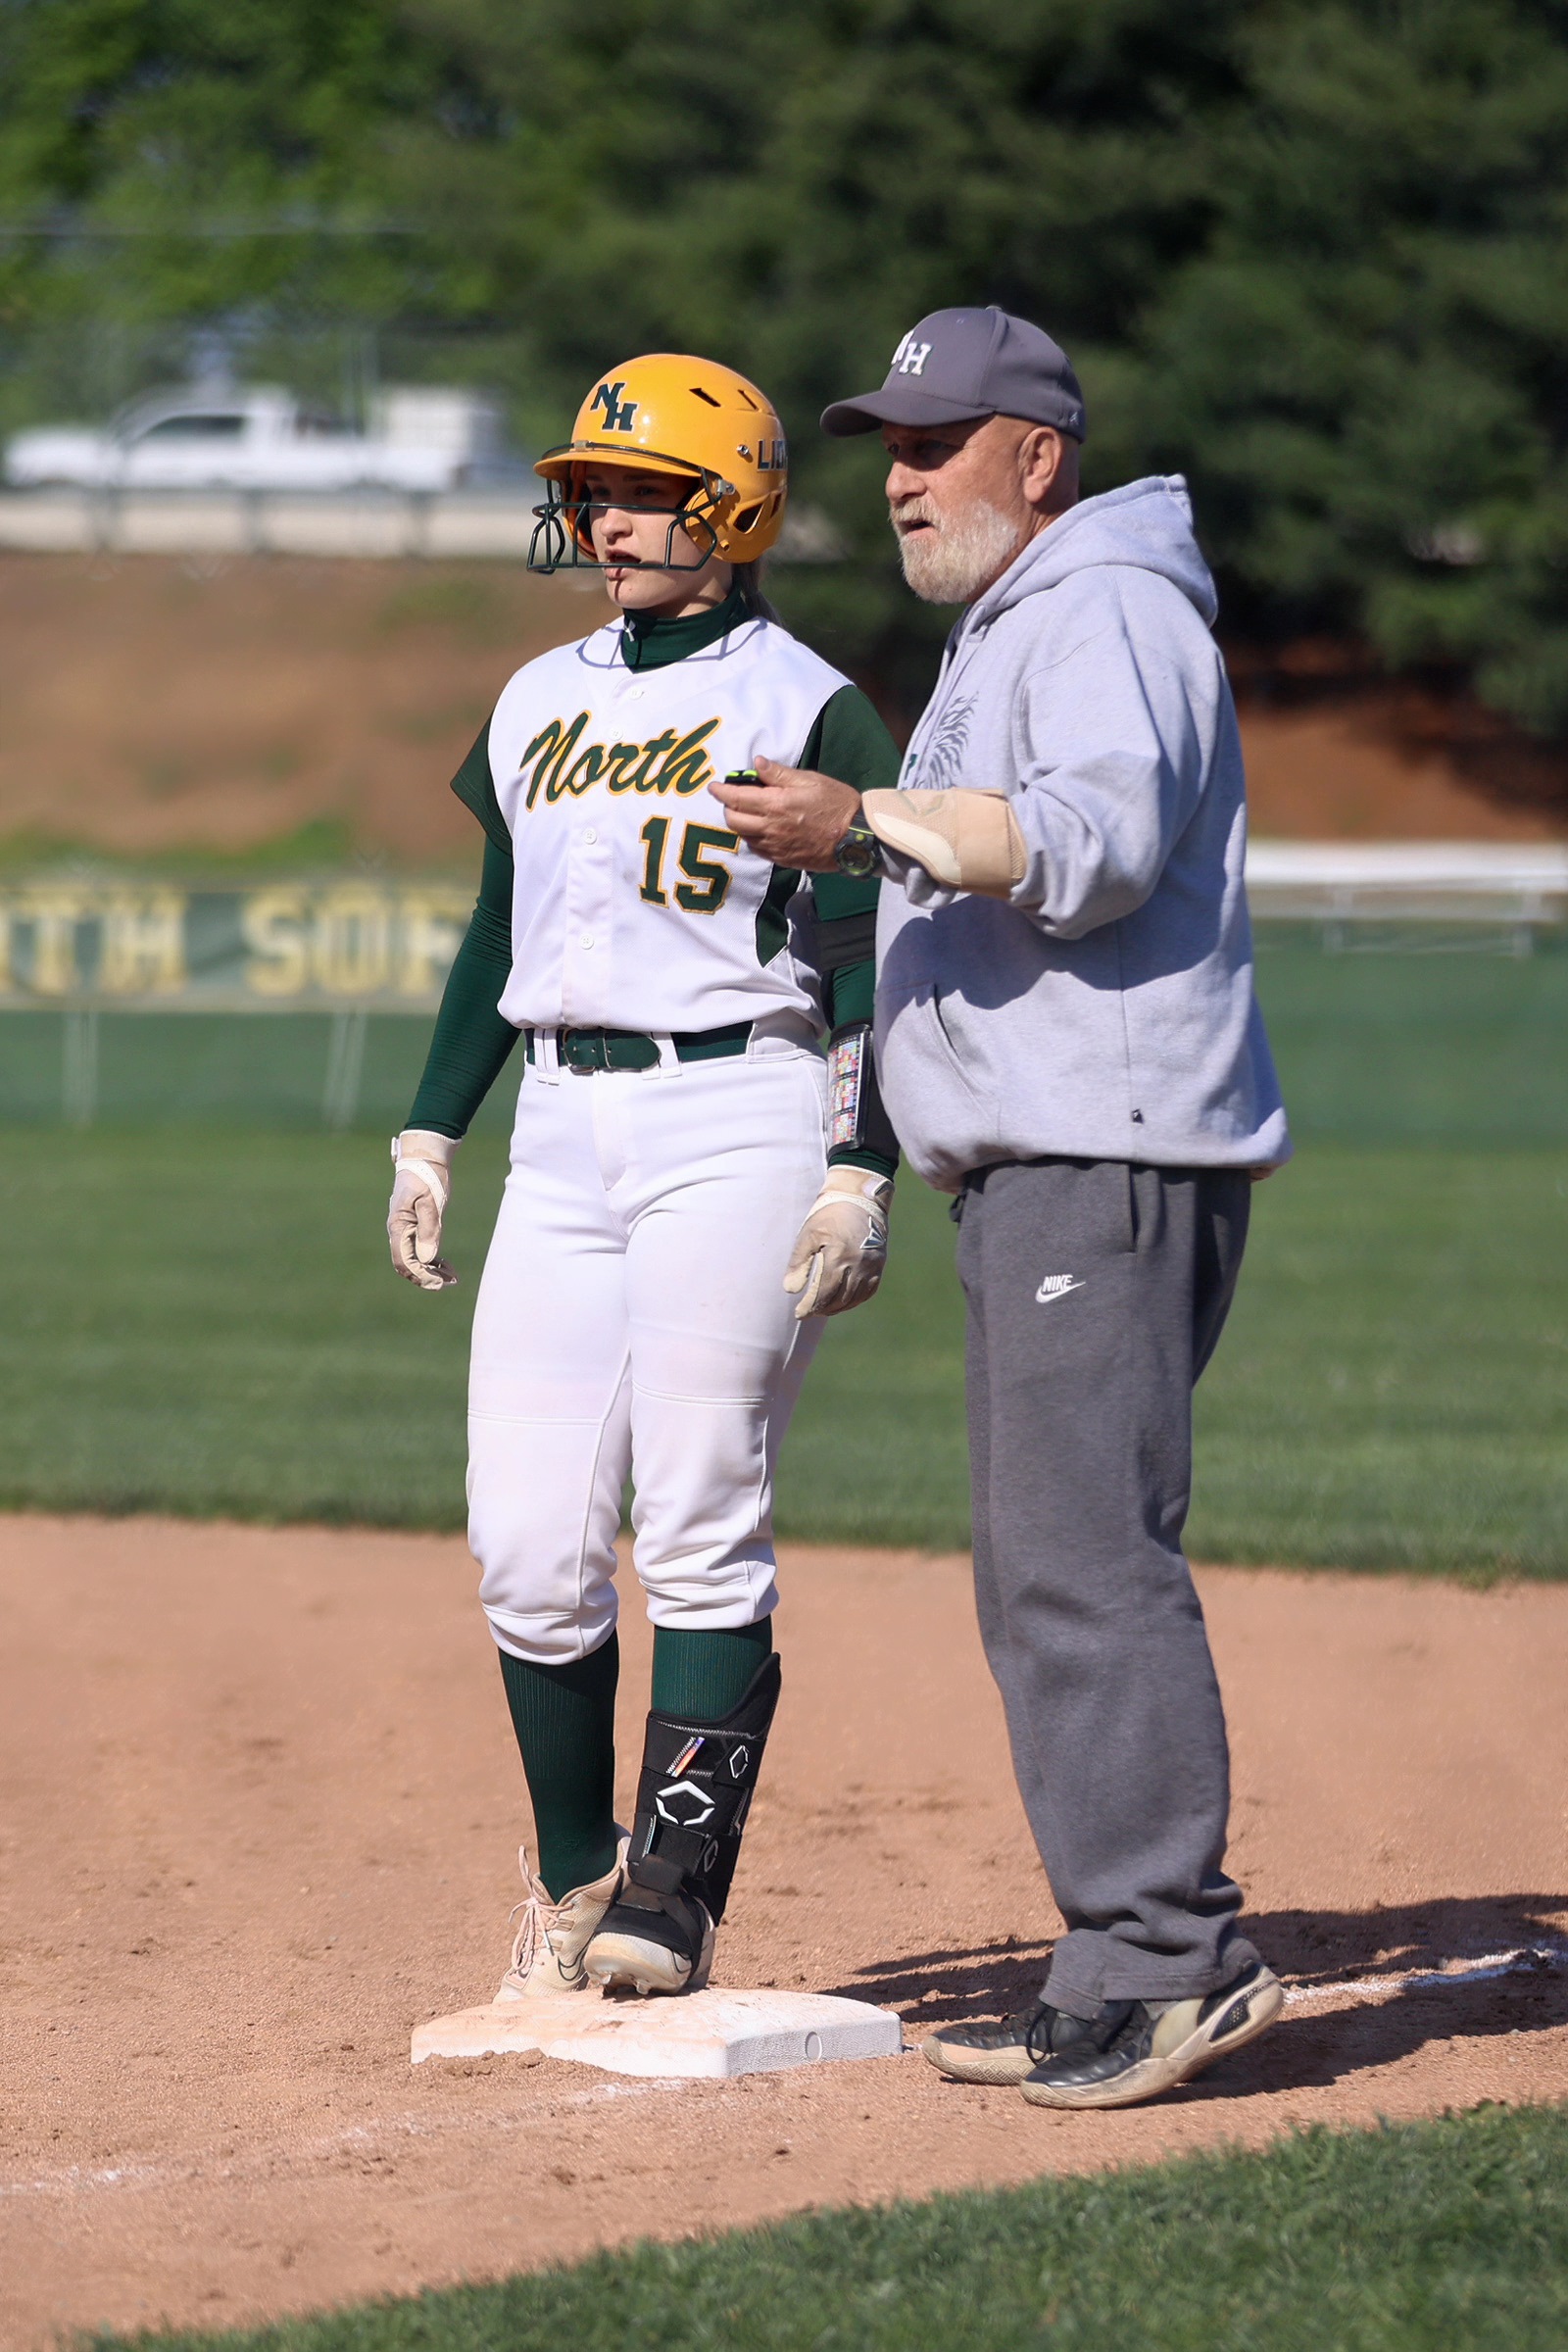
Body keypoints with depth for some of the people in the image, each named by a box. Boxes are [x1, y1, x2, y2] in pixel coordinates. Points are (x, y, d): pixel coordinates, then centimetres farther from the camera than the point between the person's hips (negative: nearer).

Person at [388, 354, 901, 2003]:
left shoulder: (807, 713, -3)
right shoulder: (539, 704, 15)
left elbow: (871, 968, -6)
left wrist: (861, 1174, -15)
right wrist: (430, 1131, 15)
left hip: (739, 1126, -5)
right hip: (563, 1138, 6)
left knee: (698, 1529, -8)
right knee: (528, 1549, 1)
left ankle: (675, 1896, -5)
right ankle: (570, 1879, 15)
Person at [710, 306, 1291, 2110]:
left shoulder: (1107, 612, -8)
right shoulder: (1000, 638, 24)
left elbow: (1096, 836, -25)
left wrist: (871, 823, -30)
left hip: (1111, 1160, -11)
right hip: (1028, 1172, 11)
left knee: (1083, 1555, -17)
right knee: (1040, 1574, 9)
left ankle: (1178, 1954, -18)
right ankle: (1121, 1970, 11)